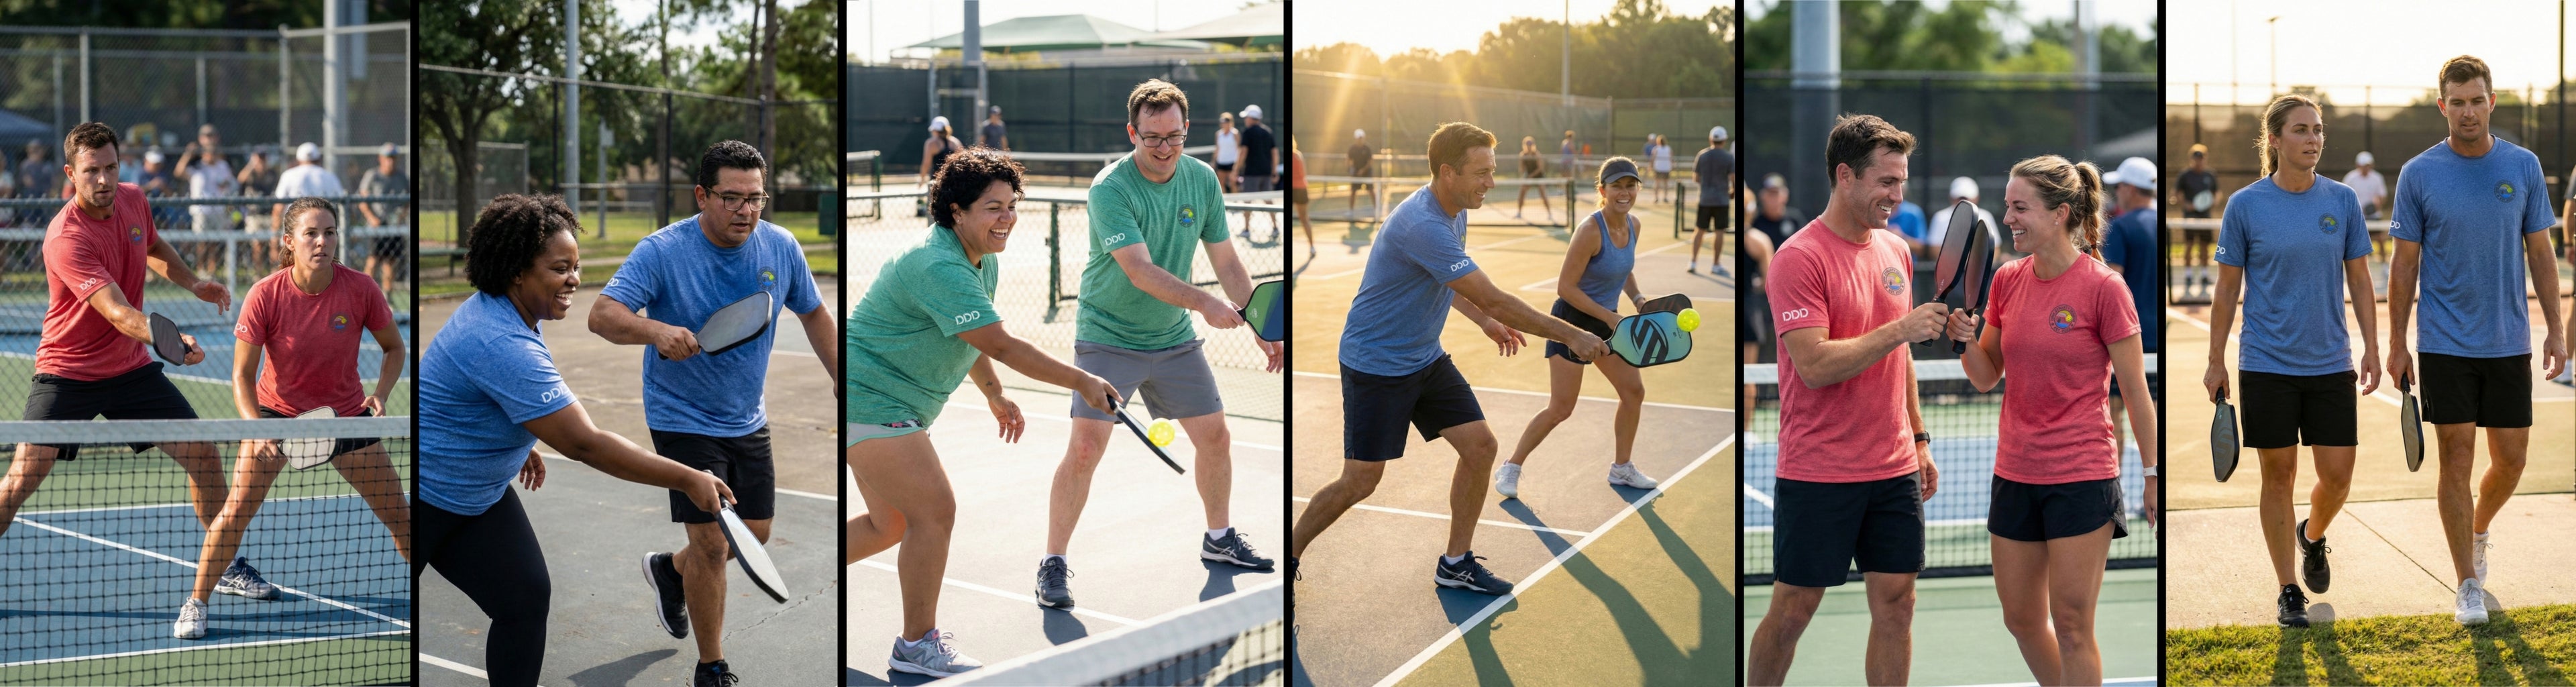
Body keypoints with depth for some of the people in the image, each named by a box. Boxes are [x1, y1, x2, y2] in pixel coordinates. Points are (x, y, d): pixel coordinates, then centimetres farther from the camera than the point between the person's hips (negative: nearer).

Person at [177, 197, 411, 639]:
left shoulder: (360, 290, -18)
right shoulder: (264, 296, -21)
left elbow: (394, 348, -2)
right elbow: (242, 376, -17)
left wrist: (381, 395, -20)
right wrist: (256, 430, -33)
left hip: (346, 414, 1)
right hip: (276, 410, -1)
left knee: (400, 516, 1)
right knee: (235, 512, -11)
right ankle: (197, 603, 8)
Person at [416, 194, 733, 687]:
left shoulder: (491, 311, -4)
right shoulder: (503, 346, -34)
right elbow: (585, 444, -36)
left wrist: (519, 445, 22)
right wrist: (686, 479, -33)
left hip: (479, 496, 9)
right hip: (422, 501, -9)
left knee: (526, 598, -3)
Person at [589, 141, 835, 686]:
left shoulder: (781, 247, -6)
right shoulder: (661, 251, -20)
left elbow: (813, 314, 10)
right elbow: (602, 315, -27)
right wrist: (657, 330, -46)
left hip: (748, 420, 5)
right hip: (683, 418, -5)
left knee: (754, 534, 12)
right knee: (712, 541, -9)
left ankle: (669, 570, 44)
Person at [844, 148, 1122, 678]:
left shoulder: (983, 262, 8)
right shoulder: (940, 267, -26)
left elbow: (970, 337, 25)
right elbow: (1000, 345, -29)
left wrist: (995, 397, 27)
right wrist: (1081, 382, -26)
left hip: (888, 405, 11)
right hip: (869, 399, -11)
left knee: (889, 523, 19)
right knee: (934, 510, -12)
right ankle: (918, 645, -1)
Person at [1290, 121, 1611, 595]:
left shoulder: (1455, 213, 2)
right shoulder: (1422, 225, -30)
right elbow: (1493, 299, -30)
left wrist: (1485, 322, 13)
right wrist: (1568, 335, -25)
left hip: (1426, 359, 9)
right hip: (1374, 363, -9)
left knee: (1480, 445, -1)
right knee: (1360, 481, -4)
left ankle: (1456, 563, 11)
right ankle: (1288, 554, 17)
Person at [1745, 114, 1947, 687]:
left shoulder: (1896, 251, 10)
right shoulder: (1800, 258, -13)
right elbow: (1814, 367, -21)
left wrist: (1919, 439, 17)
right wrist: (1899, 329, -25)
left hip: (1895, 469, 6)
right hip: (1819, 473, -6)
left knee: (1896, 606, 6)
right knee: (1792, 610, 3)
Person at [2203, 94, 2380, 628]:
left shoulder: (2343, 200, 2)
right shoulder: (2245, 205, -4)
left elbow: (2359, 280, 8)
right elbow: (2227, 289, 1)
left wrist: (2371, 348, 3)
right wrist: (2216, 362, 0)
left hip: (2331, 363, 2)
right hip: (2267, 364, -2)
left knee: (2337, 477, 2)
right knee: (2279, 475, 3)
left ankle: (2313, 536, 35)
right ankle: (2288, 591, 14)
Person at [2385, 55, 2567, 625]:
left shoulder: (2523, 167, 1)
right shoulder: (2418, 174, -4)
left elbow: (2539, 252, 7)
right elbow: (2405, 262, 1)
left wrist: (2556, 328, 3)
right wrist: (2397, 343, -1)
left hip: (2510, 343, 2)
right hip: (2445, 344, -2)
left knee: (2510, 460, 6)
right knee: (2457, 460, -2)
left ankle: (2478, 531, 36)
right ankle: (2468, 586, 6)